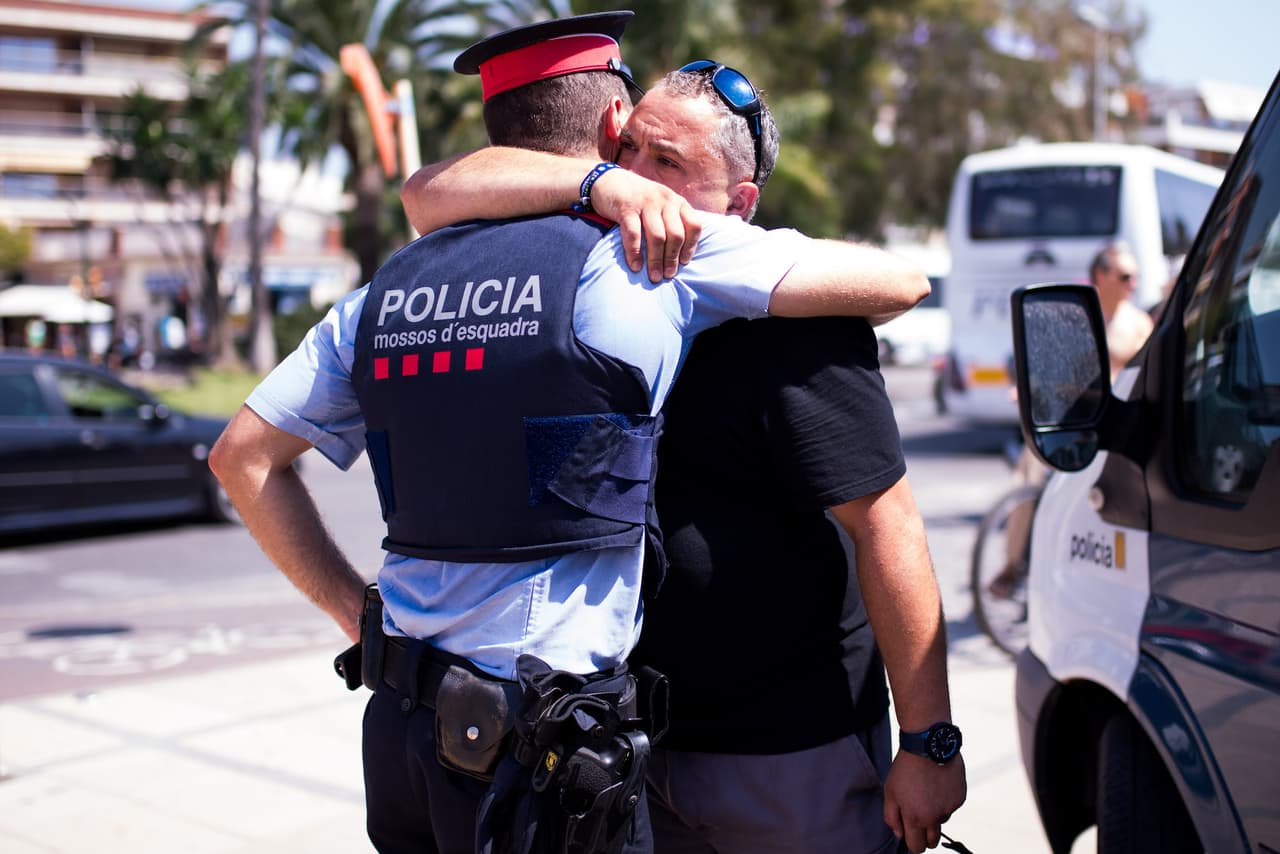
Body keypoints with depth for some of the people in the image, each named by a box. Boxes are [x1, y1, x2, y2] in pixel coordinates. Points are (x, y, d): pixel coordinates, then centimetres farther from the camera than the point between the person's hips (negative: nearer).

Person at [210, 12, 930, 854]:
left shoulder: (385, 292, 8)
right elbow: (899, 280, -7)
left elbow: (243, 455, 14)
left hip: (402, 723, 6)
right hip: (544, 751, -6)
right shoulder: (647, 260, -9)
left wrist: (356, 609, 13)